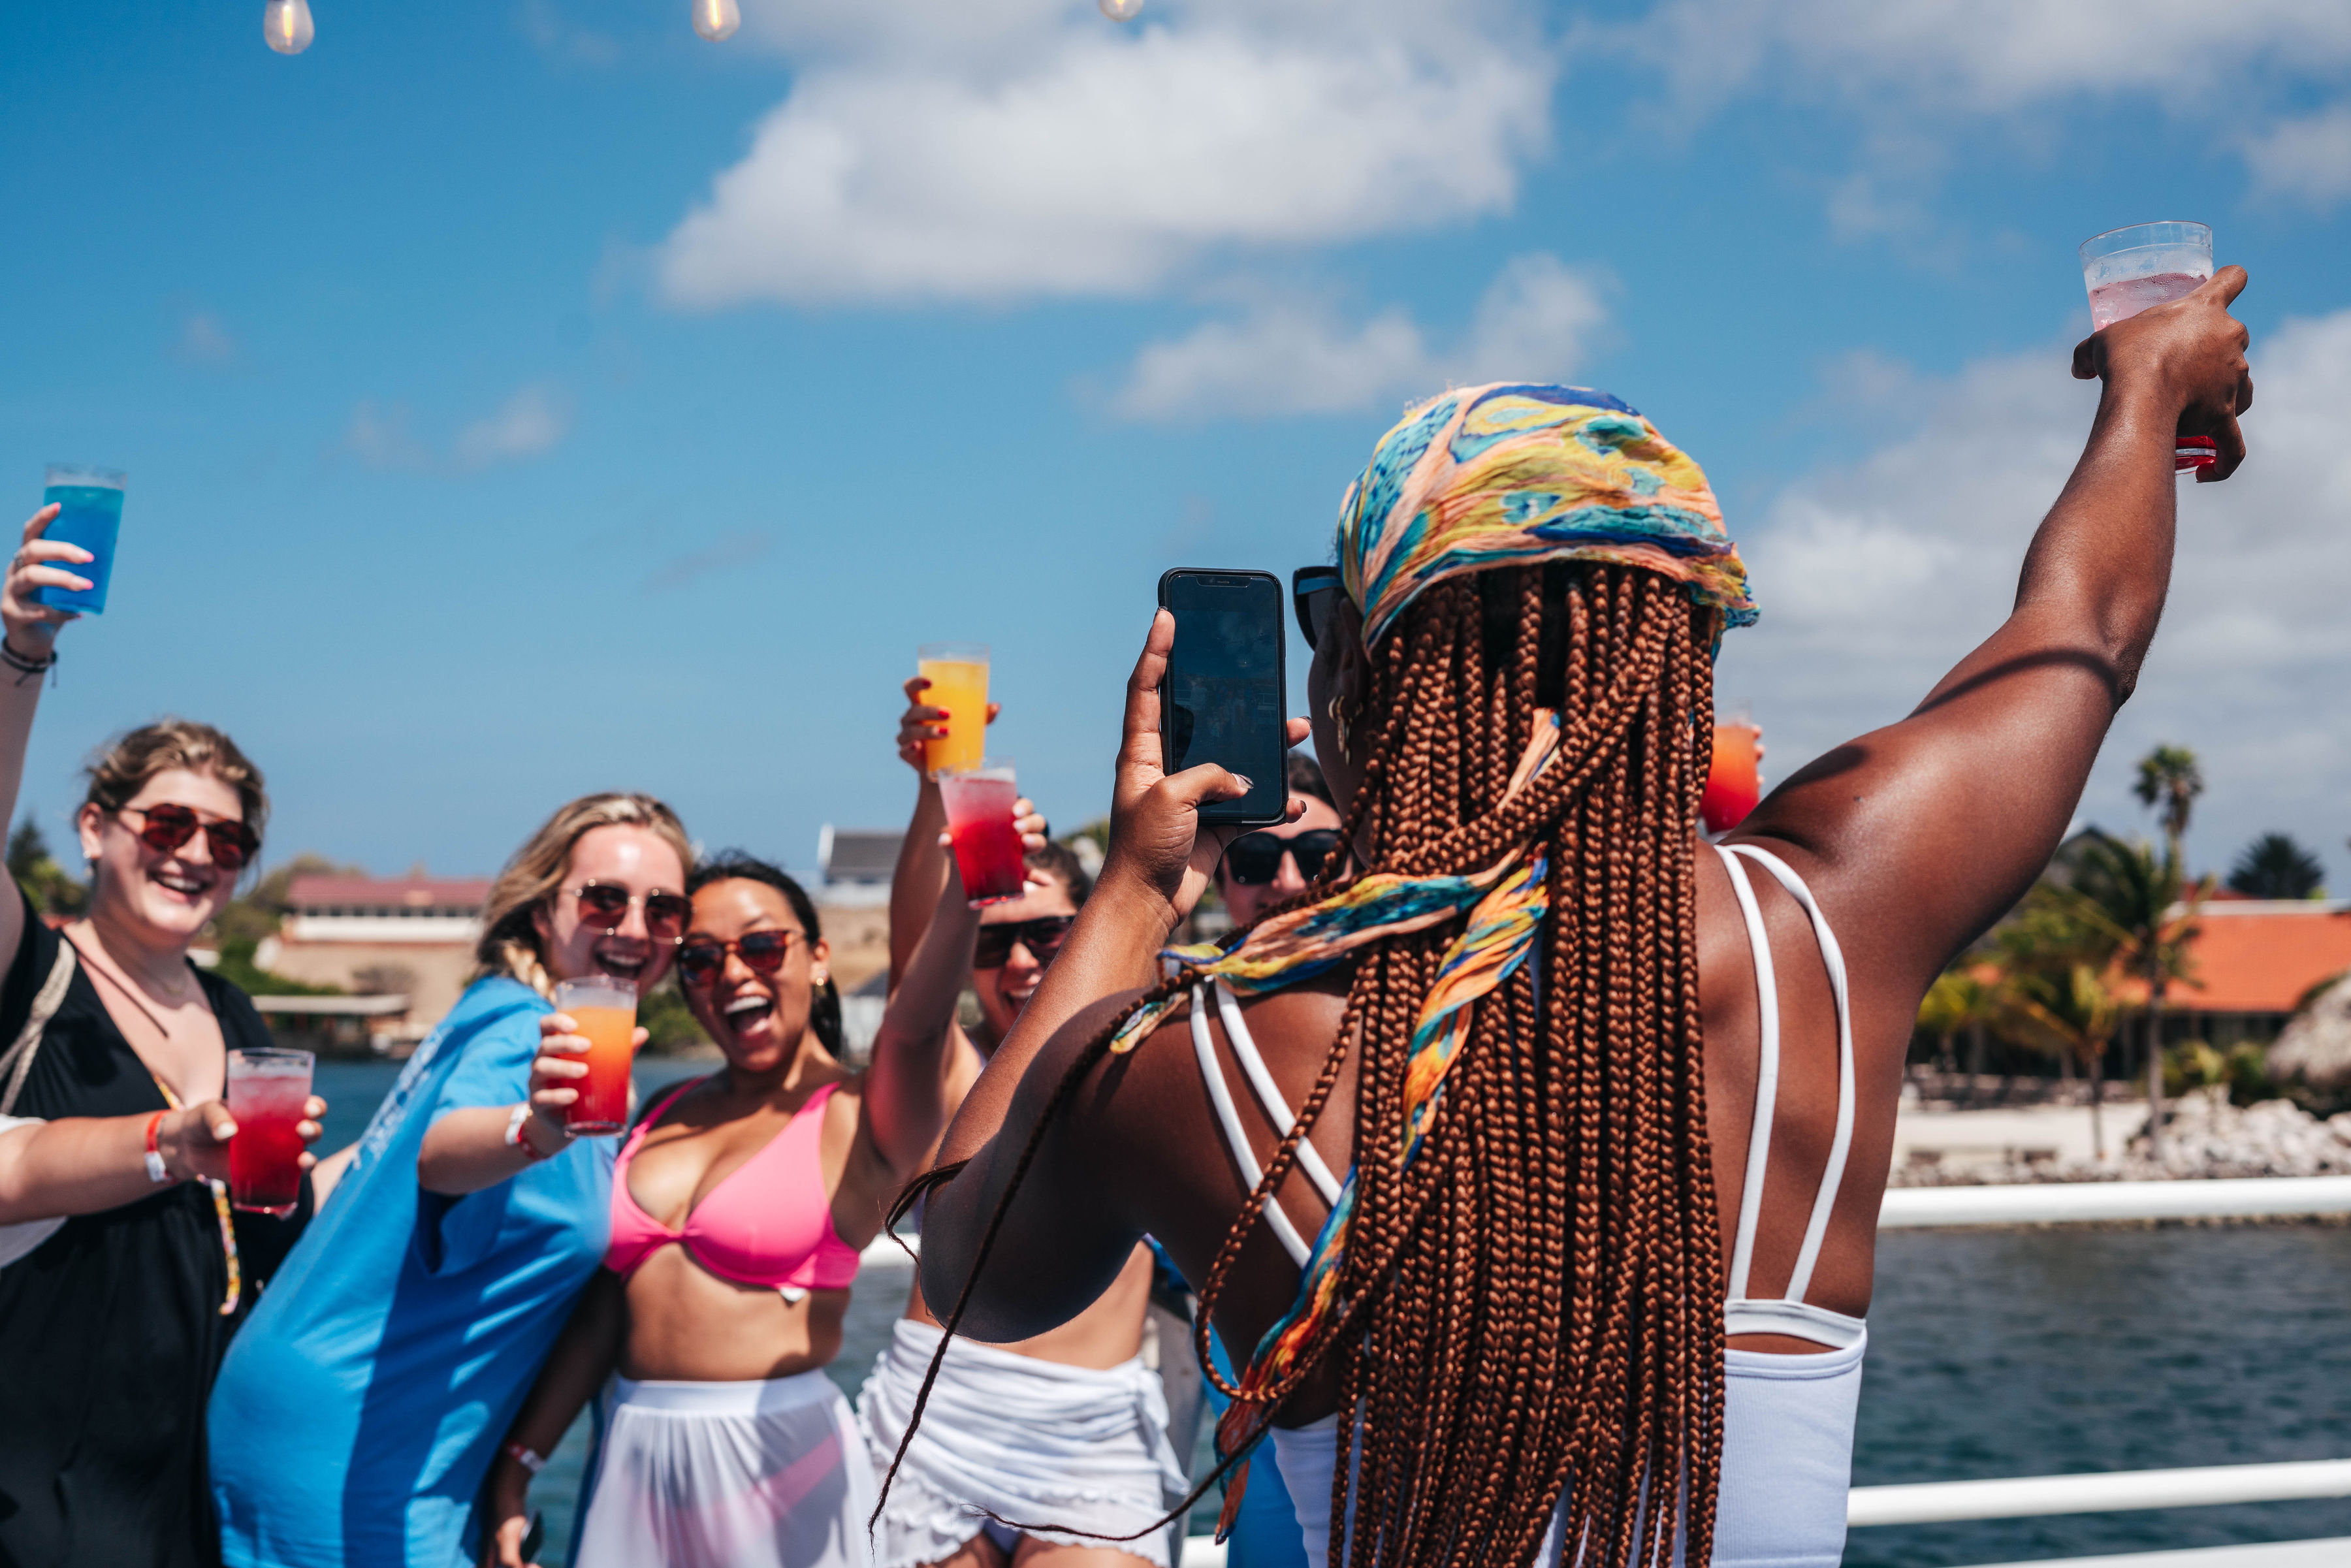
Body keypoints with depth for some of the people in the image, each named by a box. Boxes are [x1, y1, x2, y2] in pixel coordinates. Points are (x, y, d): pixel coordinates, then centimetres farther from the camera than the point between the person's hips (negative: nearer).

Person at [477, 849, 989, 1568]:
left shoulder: (857, 1118, -4)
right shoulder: (667, 1115, 13)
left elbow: (917, 1029, -26)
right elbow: (603, 1307, 13)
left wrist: (966, 888, -44)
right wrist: (516, 1465, 11)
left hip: (777, 1456, -5)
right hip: (632, 1455, 5)